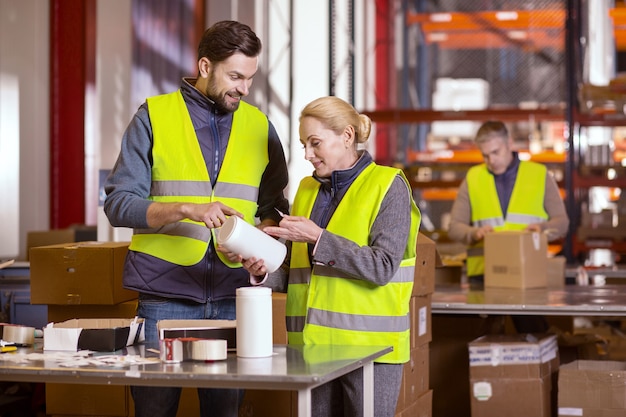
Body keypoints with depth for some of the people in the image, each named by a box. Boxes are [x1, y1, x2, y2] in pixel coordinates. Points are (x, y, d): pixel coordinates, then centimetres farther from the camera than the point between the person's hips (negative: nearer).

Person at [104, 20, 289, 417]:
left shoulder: (259, 126, 11)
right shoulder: (154, 116, 1)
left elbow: (274, 206, 15)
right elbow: (118, 202, -5)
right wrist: (186, 209, -20)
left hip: (232, 295, 3)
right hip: (165, 294, -2)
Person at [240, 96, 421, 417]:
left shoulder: (388, 185, -3)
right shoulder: (307, 189, 14)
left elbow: (382, 267, -13)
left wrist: (318, 239, -18)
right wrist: (265, 274, -4)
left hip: (368, 342, -5)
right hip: (312, 342, 5)